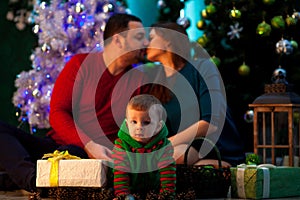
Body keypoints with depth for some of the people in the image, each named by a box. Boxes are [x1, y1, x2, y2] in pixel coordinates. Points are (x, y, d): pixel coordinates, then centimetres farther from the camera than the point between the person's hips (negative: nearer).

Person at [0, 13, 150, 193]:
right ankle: (34, 178, -44)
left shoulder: (139, 80, 10)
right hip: (55, 144, 1)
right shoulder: (81, 64, 4)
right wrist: (89, 145, -20)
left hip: (94, 157, -1)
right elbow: (57, 114, -4)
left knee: (68, 153, -40)